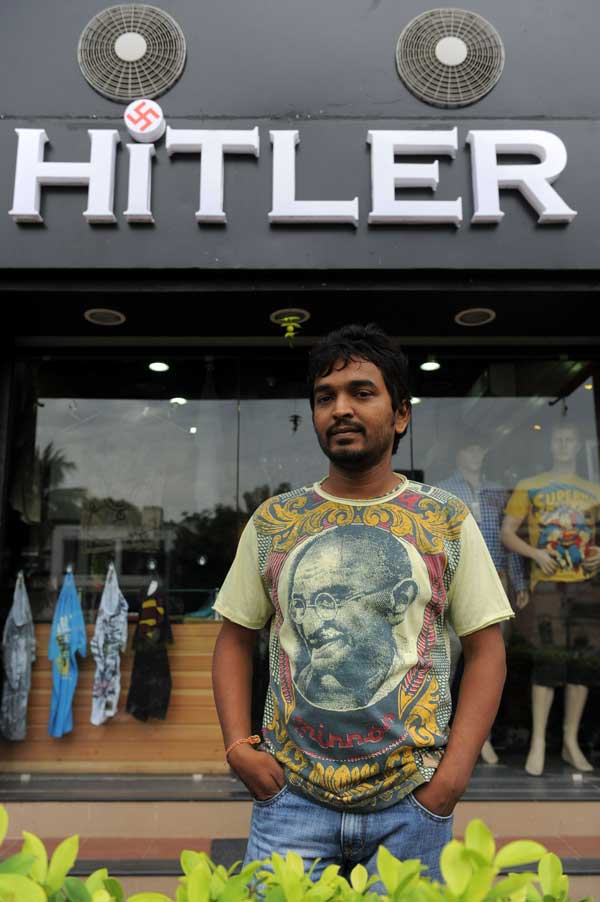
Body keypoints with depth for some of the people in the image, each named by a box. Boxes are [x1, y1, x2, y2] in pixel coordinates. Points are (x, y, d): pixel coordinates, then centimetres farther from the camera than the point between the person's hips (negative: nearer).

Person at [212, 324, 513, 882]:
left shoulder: (447, 521, -2)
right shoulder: (272, 522, 1)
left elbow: (486, 650, 0)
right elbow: (234, 640, 7)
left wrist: (454, 772, -8)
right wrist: (238, 746, -4)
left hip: (411, 800, 0)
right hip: (291, 796, 1)